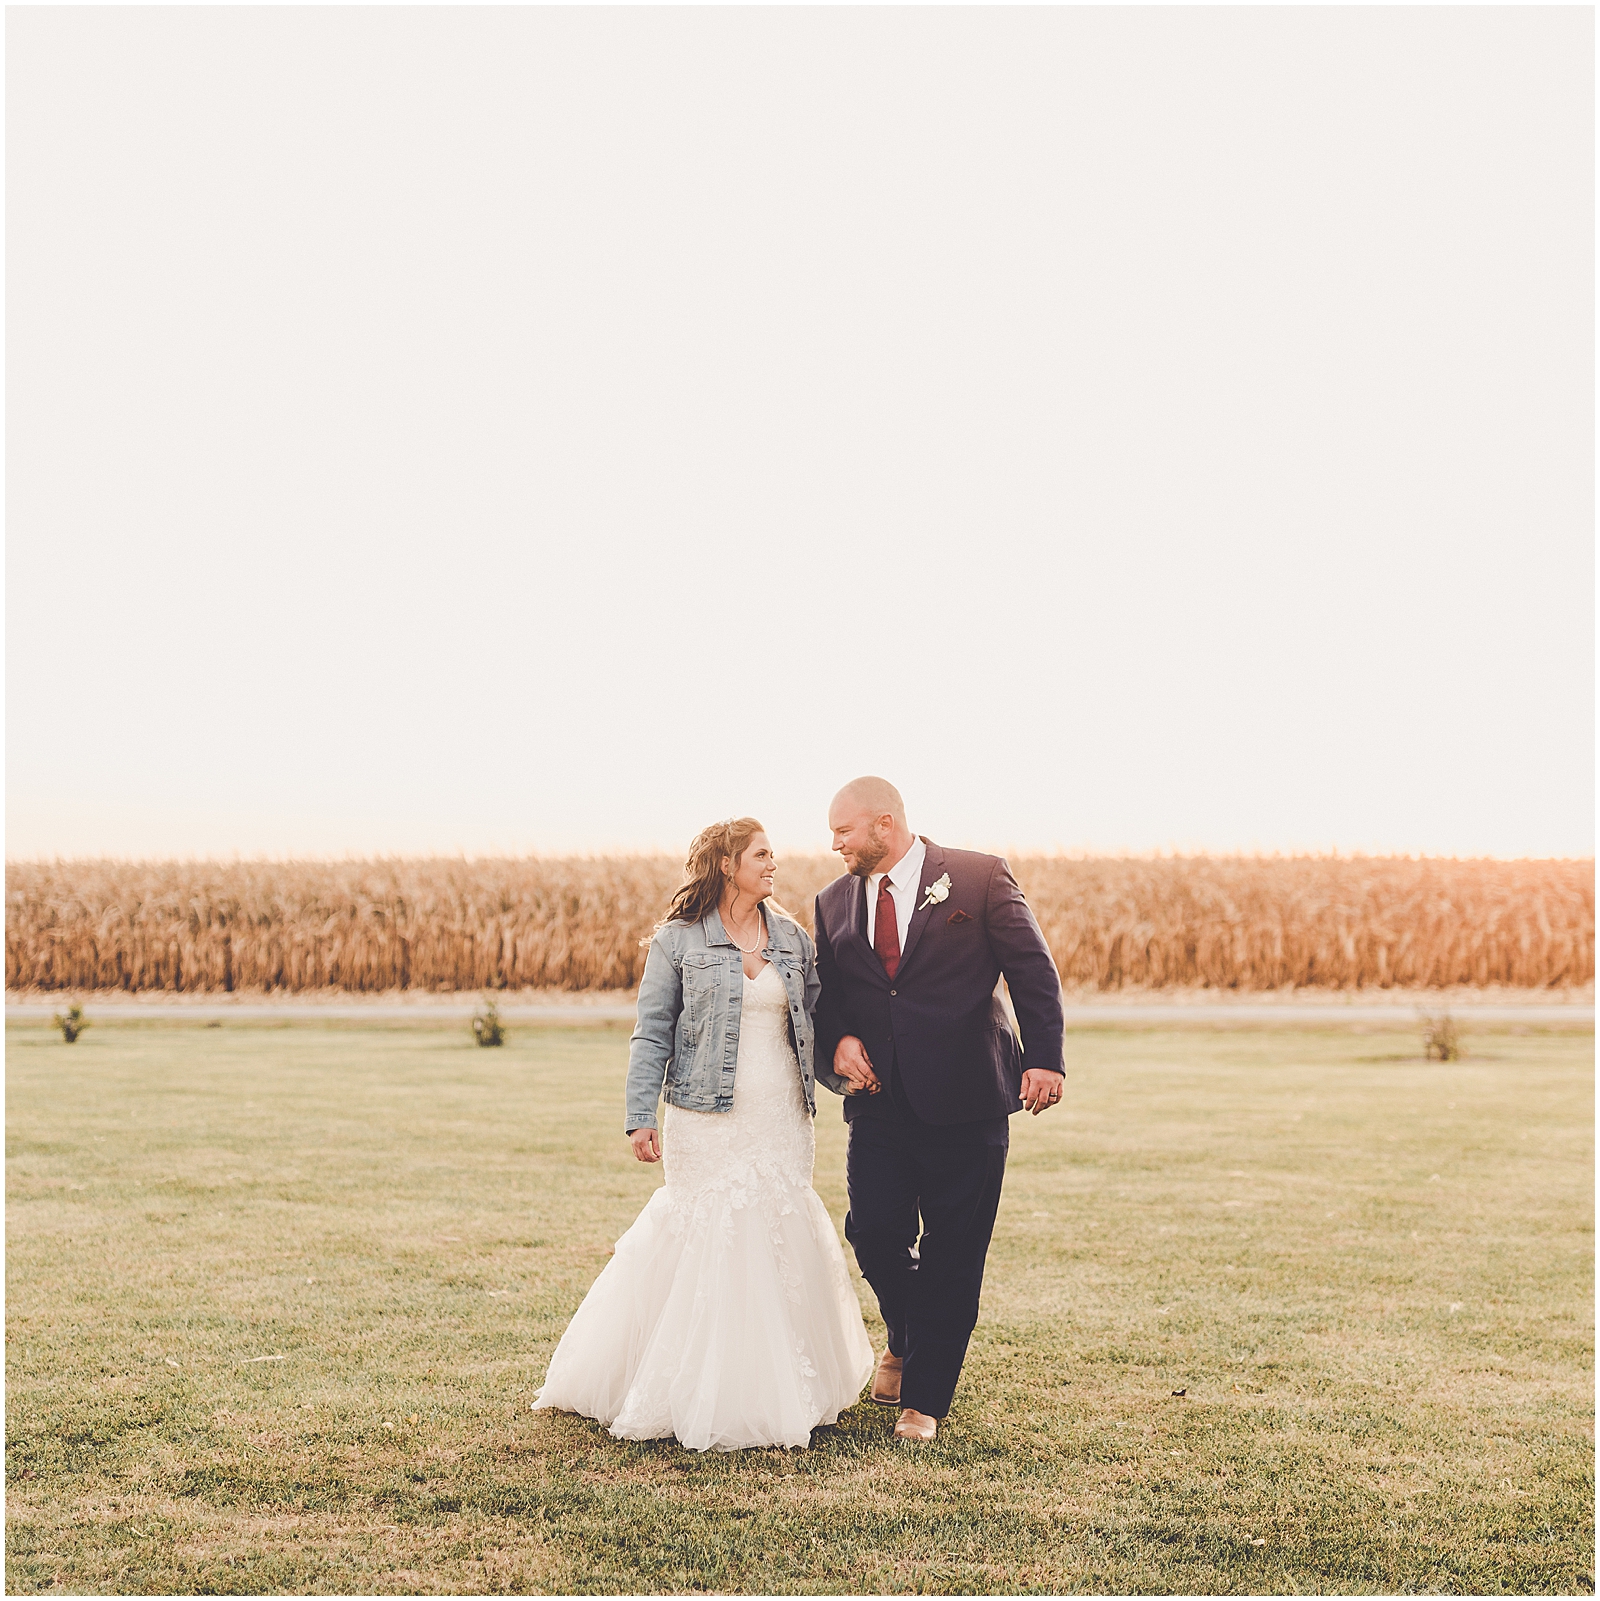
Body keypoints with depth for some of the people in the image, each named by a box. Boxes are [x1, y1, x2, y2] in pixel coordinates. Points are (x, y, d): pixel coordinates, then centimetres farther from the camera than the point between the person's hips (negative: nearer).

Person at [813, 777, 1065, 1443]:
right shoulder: (835, 901, 11)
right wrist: (838, 1040, -4)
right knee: (874, 1235, -3)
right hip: (879, 1100, 4)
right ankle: (906, 1339, 29)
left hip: (964, 1096, -3)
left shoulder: (979, 877, -2)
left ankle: (924, 1399, 15)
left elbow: (1033, 968, -5)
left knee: (952, 1255, 1)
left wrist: (1043, 1056, -16)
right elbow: (824, 992, 18)